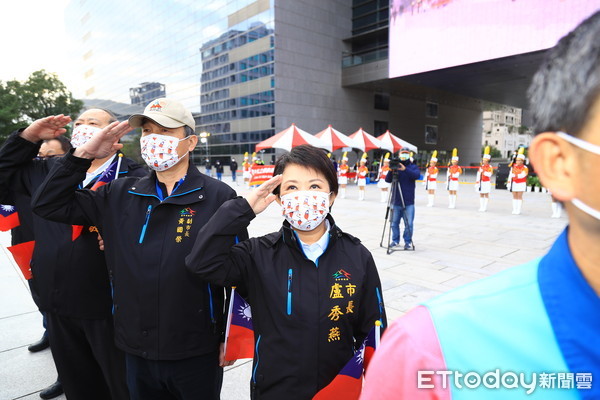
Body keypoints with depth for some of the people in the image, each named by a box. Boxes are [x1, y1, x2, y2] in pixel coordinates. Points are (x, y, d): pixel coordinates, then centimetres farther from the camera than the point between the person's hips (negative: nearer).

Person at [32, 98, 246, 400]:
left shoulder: (218, 197, -14)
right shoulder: (121, 195, 2)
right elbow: (48, 205, 6)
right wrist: (83, 155, -6)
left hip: (195, 355, -4)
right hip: (135, 351, 5)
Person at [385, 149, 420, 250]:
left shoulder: (413, 167, 6)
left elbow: (416, 175, -16)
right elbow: (387, 180, -1)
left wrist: (405, 169, -28)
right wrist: (391, 172, -20)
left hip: (408, 202, -1)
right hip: (395, 201, 2)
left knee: (409, 224, -1)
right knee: (394, 223, 8)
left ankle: (408, 241, 13)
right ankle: (395, 240, 22)